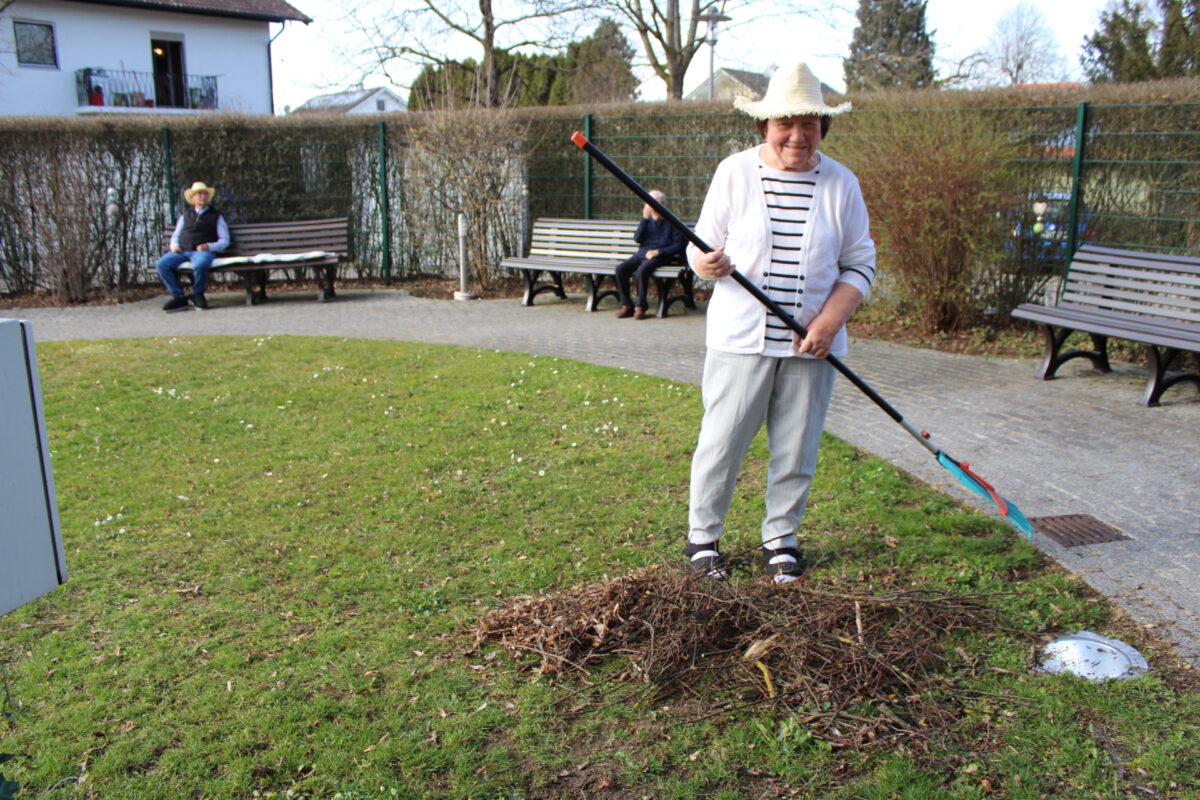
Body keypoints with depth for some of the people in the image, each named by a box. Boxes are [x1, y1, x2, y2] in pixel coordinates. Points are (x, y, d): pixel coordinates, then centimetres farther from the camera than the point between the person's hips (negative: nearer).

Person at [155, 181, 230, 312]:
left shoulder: (216, 216, 17)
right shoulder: (185, 215, 27)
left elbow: (224, 240, 8)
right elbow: (175, 236, 27)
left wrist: (209, 246, -11)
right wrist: (174, 246, 3)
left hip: (203, 251, -4)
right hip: (182, 251, 4)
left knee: (200, 264, -40)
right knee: (161, 264, -24)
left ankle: (197, 294, -12)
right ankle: (179, 297, -16)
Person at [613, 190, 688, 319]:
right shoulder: (648, 220, 18)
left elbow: (678, 246, -2)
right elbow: (637, 238, 2)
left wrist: (658, 252, -12)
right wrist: (645, 218, -4)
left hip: (661, 256, -5)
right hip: (642, 254, 5)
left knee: (642, 269, -36)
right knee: (621, 268, -21)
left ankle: (641, 307, -25)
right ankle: (626, 305, -14)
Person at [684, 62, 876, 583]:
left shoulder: (841, 184, 4)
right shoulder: (734, 172, 0)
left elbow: (860, 265, 6)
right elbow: (702, 246, 3)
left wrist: (830, 321, -9)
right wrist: (707, 263, -22)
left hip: (811, 345, 2)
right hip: (741, 339, -1)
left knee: (796, 452, 9)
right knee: (721, 443, 1)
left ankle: (781, 540, 29)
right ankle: (702, 536, 22)